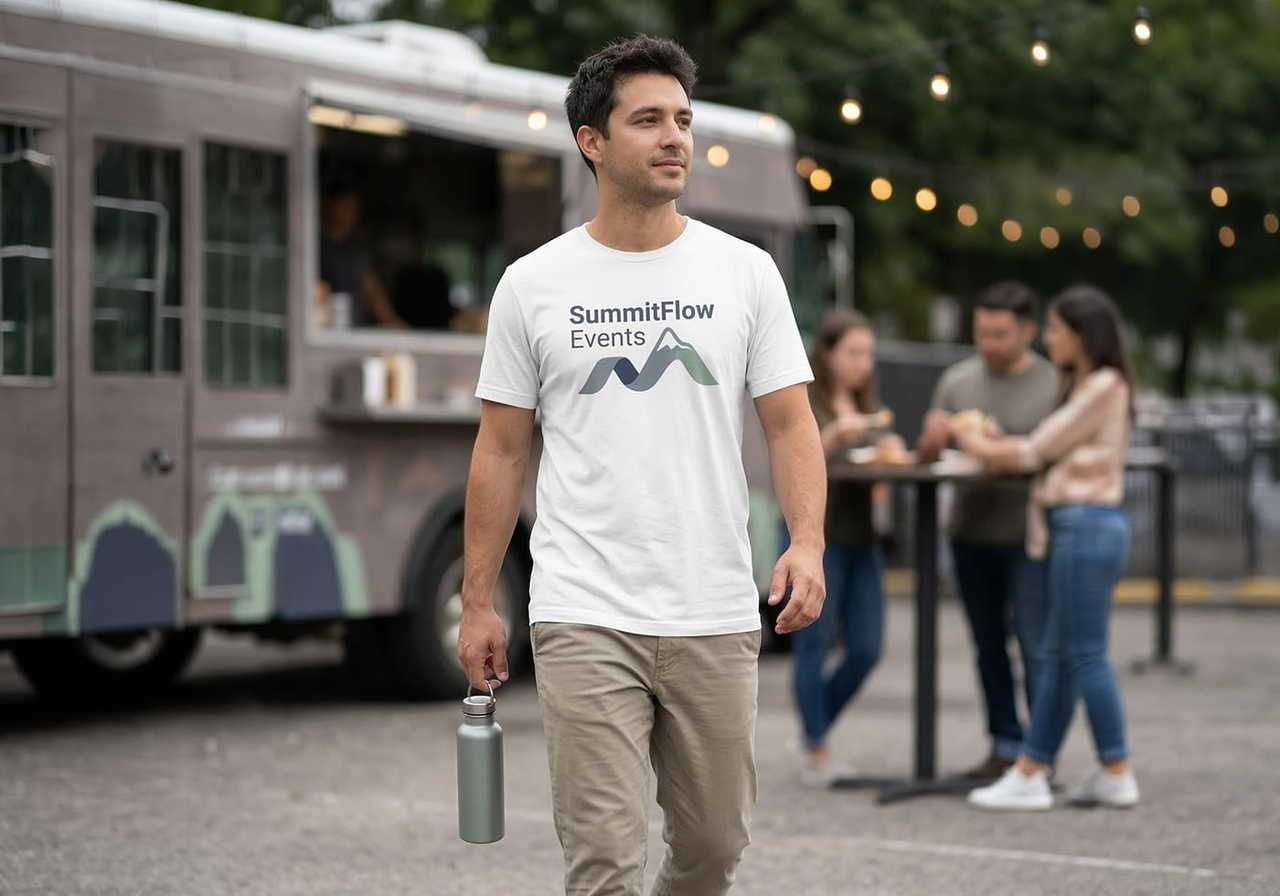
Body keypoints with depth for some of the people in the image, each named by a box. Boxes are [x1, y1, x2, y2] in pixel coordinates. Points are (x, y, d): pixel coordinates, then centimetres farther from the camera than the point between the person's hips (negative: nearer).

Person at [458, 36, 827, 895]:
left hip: (714, 619, 2)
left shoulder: (745, 271, 3)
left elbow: (790, 422, 0)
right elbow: (502, 449, 5)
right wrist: (478, 601, 2)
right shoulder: (533, 284, 0)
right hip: (585, 619, -2)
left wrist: (807, 541, -18)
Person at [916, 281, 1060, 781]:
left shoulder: (1054, 385, -2)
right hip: (971, 531, 5)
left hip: (1028, 537, -5)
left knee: (1035, 647, -8)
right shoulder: (958, 381, 11)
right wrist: (933, 438, -10)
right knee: (988, 647, 10)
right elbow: (927, 456, 14)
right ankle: (1005, 745, 18)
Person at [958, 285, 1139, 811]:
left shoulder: (1104, 387, -11)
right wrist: (996, 448, 5)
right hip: (1076, 527, 10)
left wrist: (983, 448, 3)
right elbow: (1052, 452, 13)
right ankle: (1031, 772, 10)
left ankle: (1117, 775, 1)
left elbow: (1038, 450, -10)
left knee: (1086, 654, -6)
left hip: (1088, 525, -10)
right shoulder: (1089, 386, 19)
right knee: (1057, 656, 8)